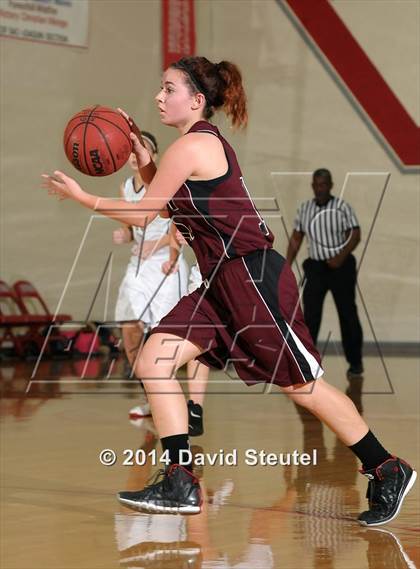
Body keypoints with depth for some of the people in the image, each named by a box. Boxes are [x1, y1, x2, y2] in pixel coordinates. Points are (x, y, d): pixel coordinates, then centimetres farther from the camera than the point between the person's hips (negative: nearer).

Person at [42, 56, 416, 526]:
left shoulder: (190, 146, -14)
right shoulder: (204, 142, 15)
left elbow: (143, 214, -10)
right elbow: (165, 201, 24)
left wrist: (81, 196, -1)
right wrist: (142, 156, 12)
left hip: (255, 278, -10)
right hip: (222, 282, 10)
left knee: (301, 385, 0)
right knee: (153, 362, -1)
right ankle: (180, 486, 1)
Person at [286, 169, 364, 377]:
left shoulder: (342, 207, -6)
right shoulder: (304, 209, 5)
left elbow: (355, 235, -9)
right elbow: (296, 239, 10)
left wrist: (340, 258, -21)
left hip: (340, 266, -3)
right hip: (315, 267, 3)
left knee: (347, 315, 3)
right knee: (310, 315, -1)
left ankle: (355, 363, 14)